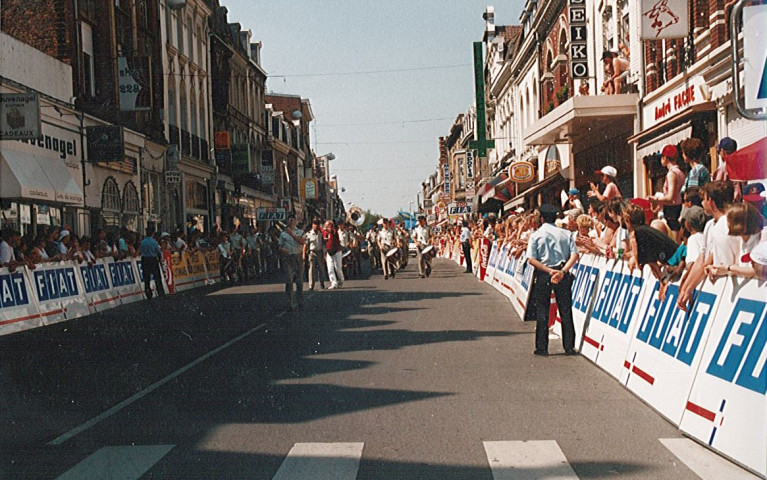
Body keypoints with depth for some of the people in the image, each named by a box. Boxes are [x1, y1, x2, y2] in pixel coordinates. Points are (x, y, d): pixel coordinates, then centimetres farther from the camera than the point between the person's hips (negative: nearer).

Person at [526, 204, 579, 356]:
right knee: (566, 311, 9)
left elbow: (531, 260, -13)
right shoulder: (566, 234, 2)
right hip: (563, 275, 2)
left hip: (542, 275, -2)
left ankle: (542, 347, 6)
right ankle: (569, 347, 11)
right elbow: (574, 255, -9)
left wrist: (549, 271, -14)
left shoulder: (536, 235, -4)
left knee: (542, 311, 5)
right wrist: (563, 271, -16)